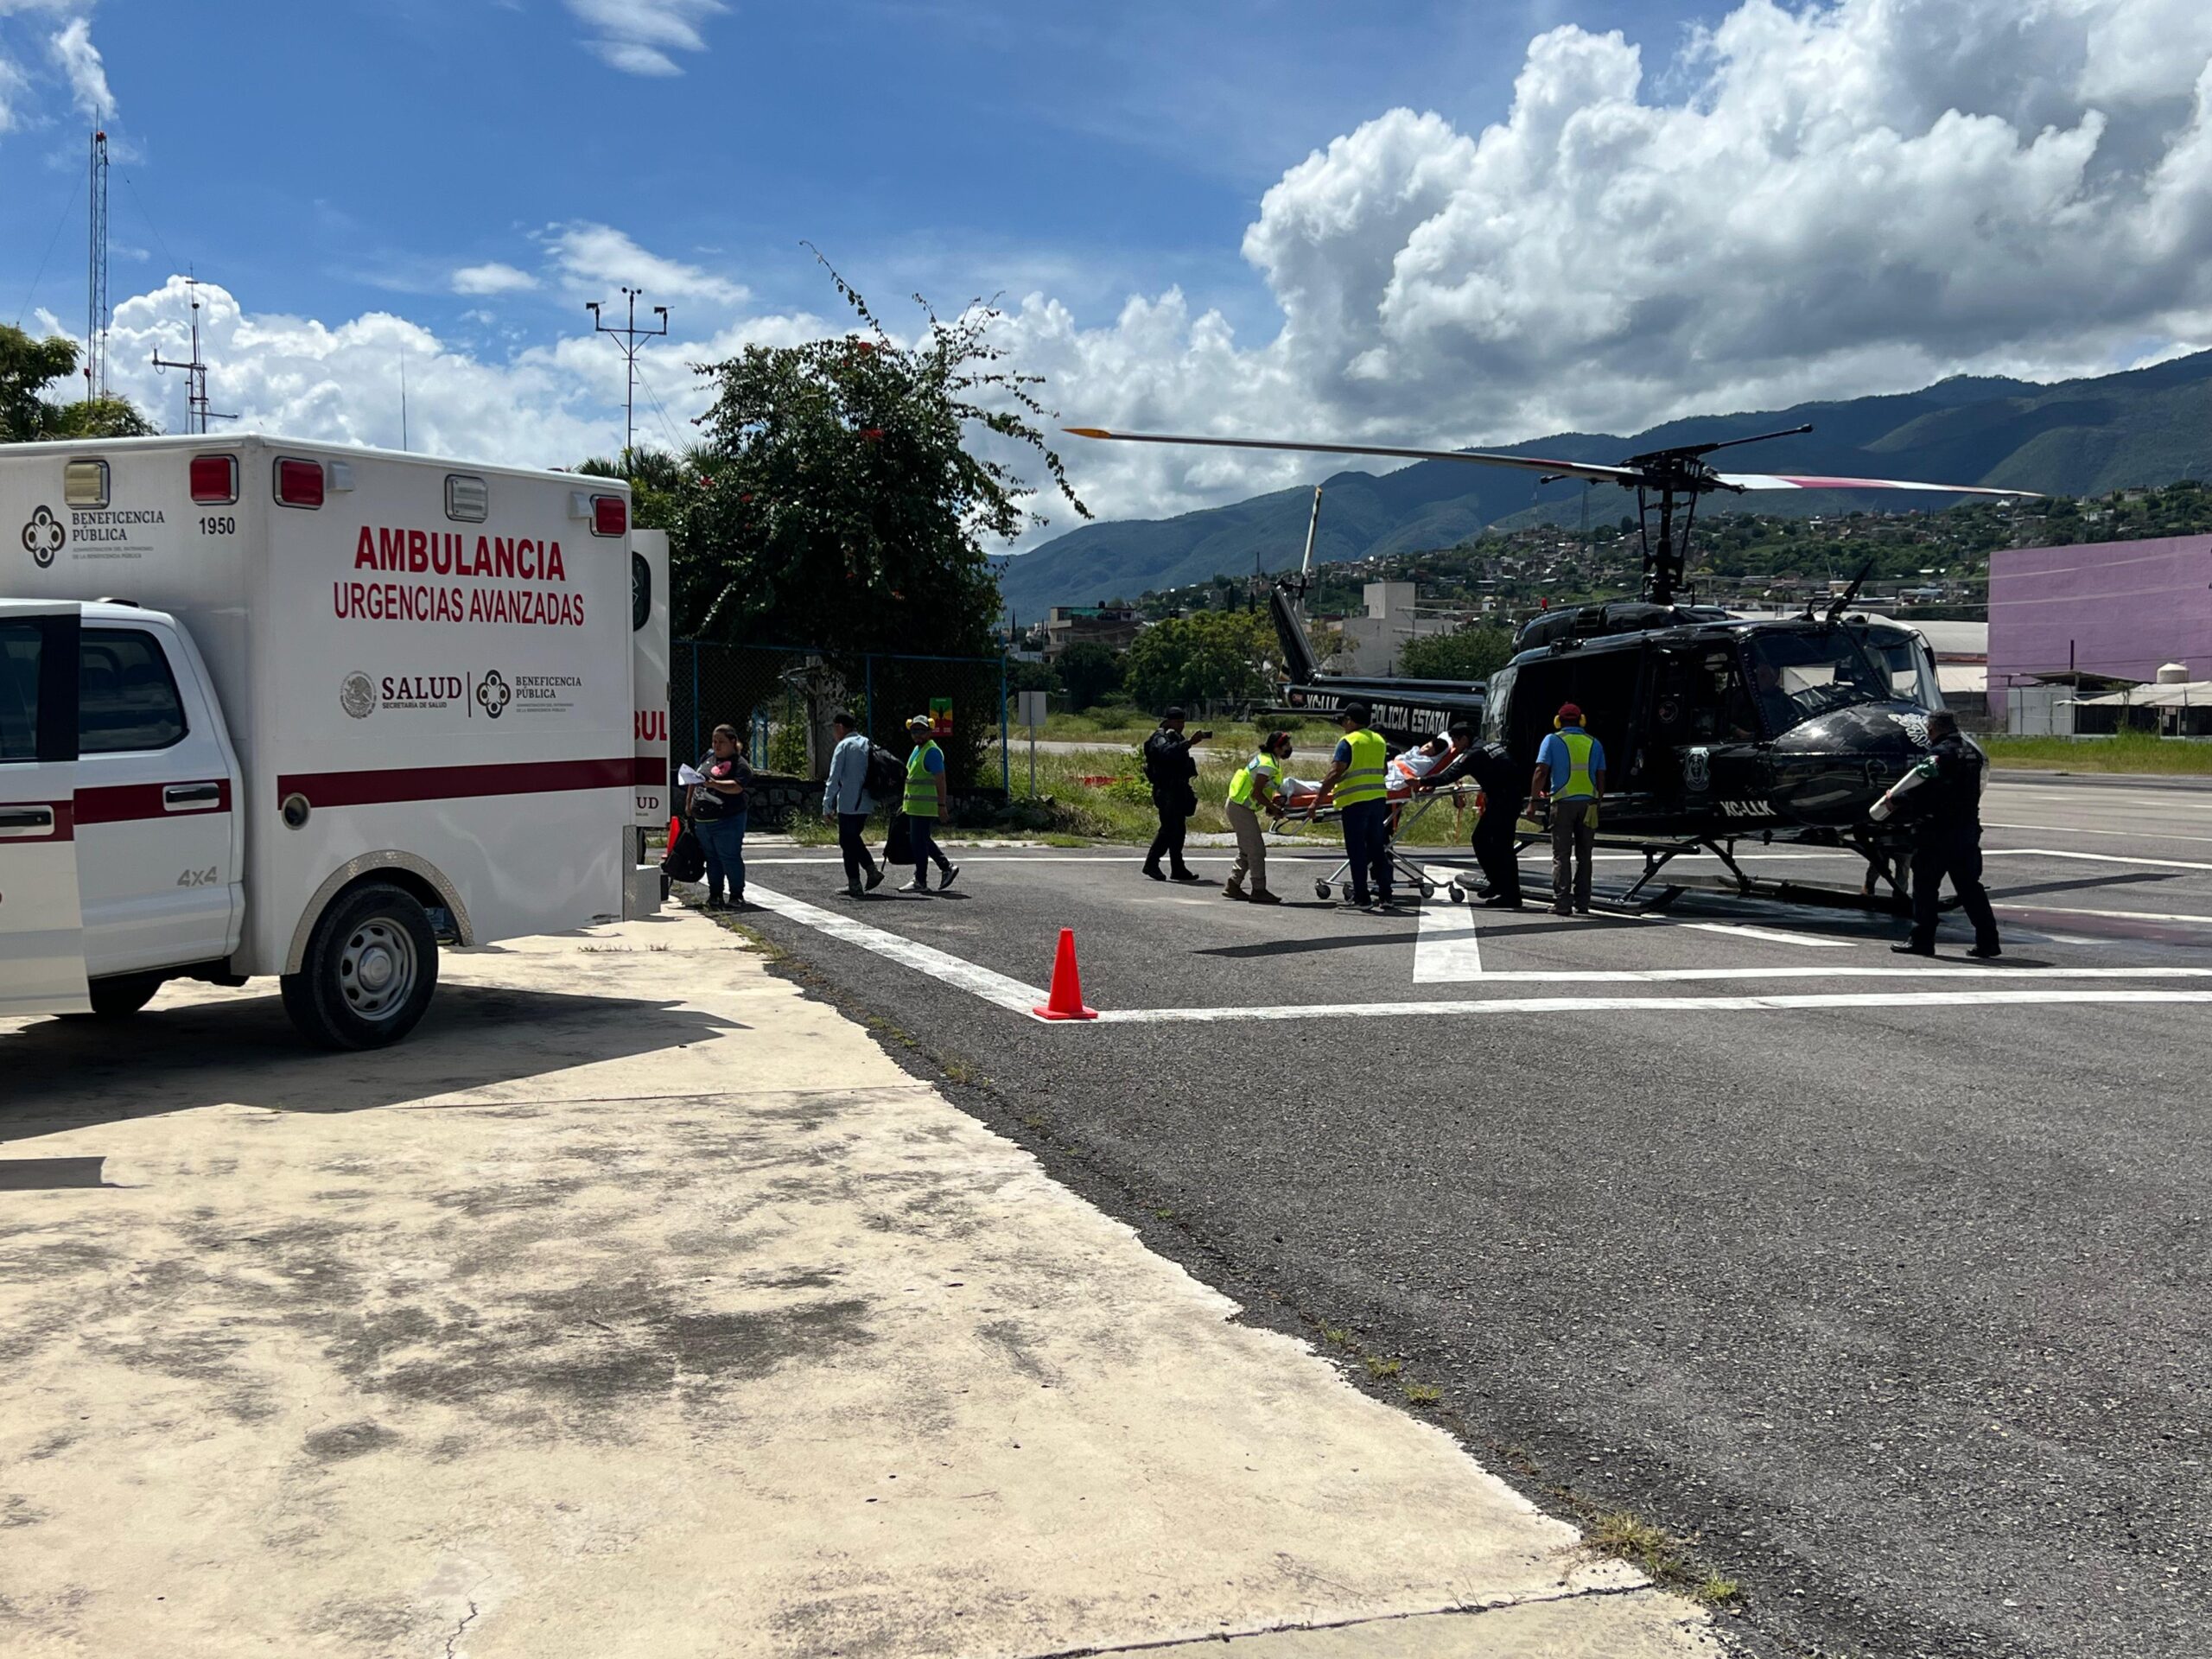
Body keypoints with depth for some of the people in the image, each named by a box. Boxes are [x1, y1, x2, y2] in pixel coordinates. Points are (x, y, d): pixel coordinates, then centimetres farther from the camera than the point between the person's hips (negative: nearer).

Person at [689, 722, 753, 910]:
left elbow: (737, 787, -23)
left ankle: (737, 895, 5)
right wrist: (690, 803, 23)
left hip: (727, 821, -6)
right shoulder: (707, 757, 14)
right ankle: (715, 894, 18)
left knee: (730, 857, -4)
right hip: (702, 820, 6)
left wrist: (714, 784, -36)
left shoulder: (739, 764, -7)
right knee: (712, 858, 11)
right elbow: (695, 780, 25)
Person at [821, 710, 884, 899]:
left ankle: (854, 885, 4)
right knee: (853, 839, 22)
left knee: (848, 843, 2)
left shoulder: (844, 746, -11)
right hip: (866, 803, 7)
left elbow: (834, 780, -14)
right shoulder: (869, 745, 12)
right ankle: (872, 871, 11)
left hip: (848, 804, -7)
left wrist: (827, 808, -12)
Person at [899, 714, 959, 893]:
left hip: (924, 807, -10)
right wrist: (908, 801, 25)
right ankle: (946, 868, 23)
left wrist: (941, 805, -20)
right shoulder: (917, 749, 18)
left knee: (919, 842, -5)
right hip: (914, 806, 10)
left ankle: (920, 882, 2)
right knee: (923, 841, 15)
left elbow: (940, 780, -17)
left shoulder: (932, 752, -13)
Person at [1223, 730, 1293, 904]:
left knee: (1247, 849, 16)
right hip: (1241, 808, -10)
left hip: (1237, 806, 10)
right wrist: (1274, 809, -16)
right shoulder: (1267, 765, -21)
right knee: (1257, 850, -6)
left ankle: (1233, 885, 18)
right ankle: (1259, 890, -2)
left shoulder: (1264, 757, 9)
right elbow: (1256, 793, -24)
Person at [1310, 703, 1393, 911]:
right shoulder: (1379, 740, 12)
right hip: (1378, 798, 6)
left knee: (1357, 851, 0)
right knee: (1377, 848, 13)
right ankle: (1384, 896, 13)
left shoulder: (1348, 742, -9)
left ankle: (1362, 899, 1)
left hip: (1355, 801, -6)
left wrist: (1316, 802, -14)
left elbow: (1335, 774, -15)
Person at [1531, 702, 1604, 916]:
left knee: (1561, 855, 0)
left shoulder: (1553, 740, 3)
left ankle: (1561, 903, -5)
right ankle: (1582, 904, 9)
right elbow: (1601, 780, 12)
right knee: (1583, 856, 9)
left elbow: (1541, 773, -5)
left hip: (1563, 802, -3)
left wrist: (1535, 797, 2)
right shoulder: (1594, 743, 13)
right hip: (1588, 803, 3)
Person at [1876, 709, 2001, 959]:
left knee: (1925, 884, 0)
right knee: (1969, 886, 11)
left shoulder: (1940, 753, -13)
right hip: (1968, 827, 8)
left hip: (1938, 829, -8)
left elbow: (1922, 788, -19)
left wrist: (1895, 801, -4)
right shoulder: (1971, 752, 14)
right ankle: (1987, 940, 9)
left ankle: (1921, 939, 2)